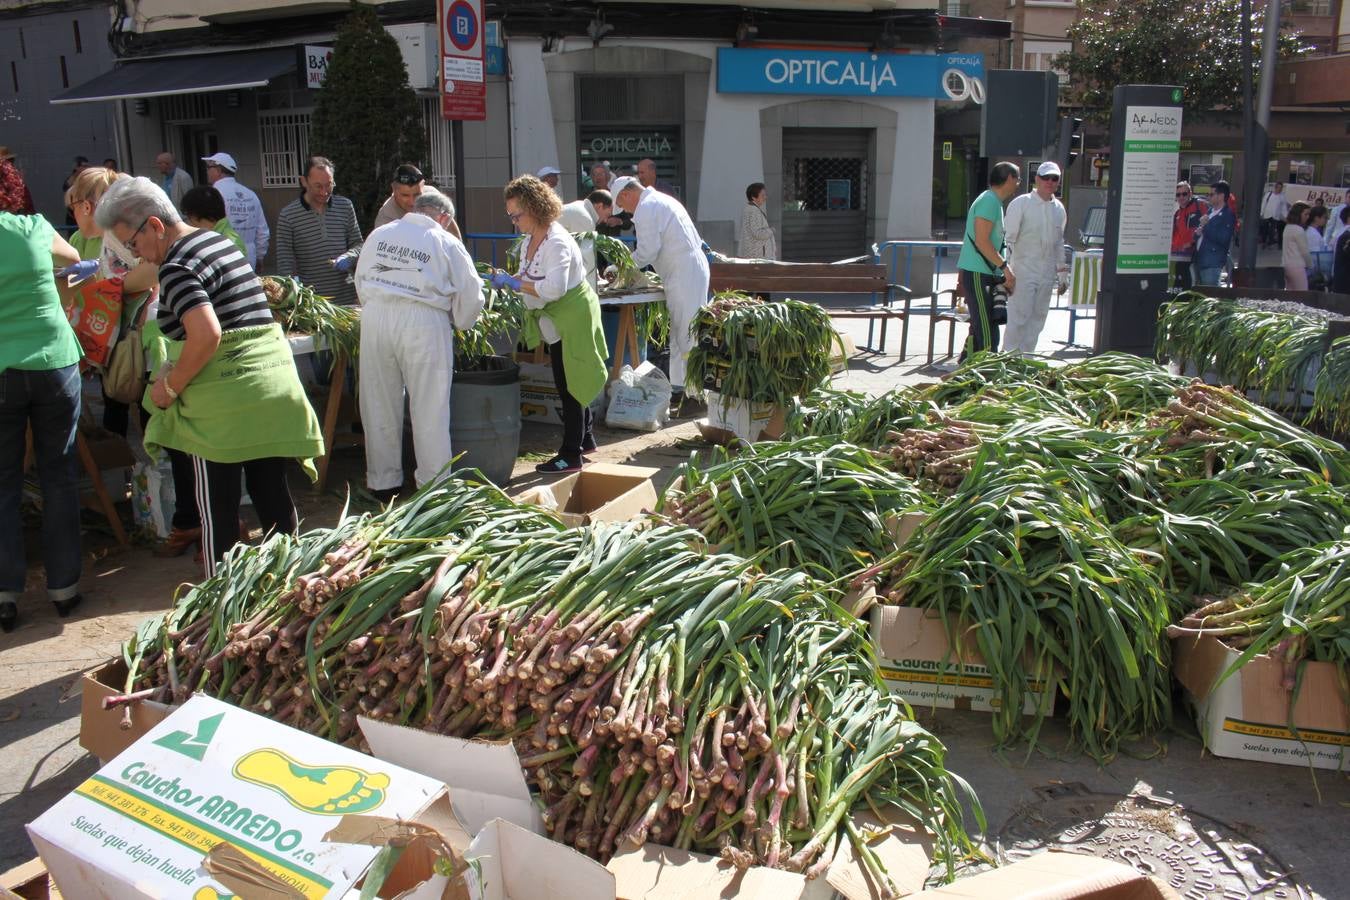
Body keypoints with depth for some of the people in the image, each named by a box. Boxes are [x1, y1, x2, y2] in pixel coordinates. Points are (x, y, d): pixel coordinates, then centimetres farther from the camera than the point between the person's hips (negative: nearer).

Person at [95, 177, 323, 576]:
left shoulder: (177, 268, -14)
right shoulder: (220, 241, 14)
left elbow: (207, 334, -27)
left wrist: (170, 386, -15)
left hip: (224, 400, -8)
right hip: (274, 378, 8)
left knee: (218, 508, 4)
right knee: (272, 491, 15)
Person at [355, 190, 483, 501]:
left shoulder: (378, 235, 14)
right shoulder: (447, 243, 3)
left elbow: (361, 281, 19)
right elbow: (470, 296, 5)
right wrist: (459, 324, 21)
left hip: (375, 317, 4)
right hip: (423, 322, -4)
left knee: (380, 405, 12)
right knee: (429, 408, 5)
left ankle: (382, 482, 22)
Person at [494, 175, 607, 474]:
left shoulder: (557, 242, -24)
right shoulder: (532, 239, 7)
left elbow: (553, 289, -32)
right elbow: (533, 276, 16)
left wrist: (514, 283, -25)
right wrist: (509, 279, -4)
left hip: (571, 317, -10)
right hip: (558, 321, 10)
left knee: (568, 385, -3)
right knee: (572, 382, 19)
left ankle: (571, 455, 4)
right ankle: (585, 438, 33)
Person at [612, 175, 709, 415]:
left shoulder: (645, 208, -11)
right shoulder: (663, 200, 20)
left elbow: (646, 252, -14)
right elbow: (695, 240, 22)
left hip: (683, 275, -10)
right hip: (694, 267, 10)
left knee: (687, 336, -7)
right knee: (680, 334, 15)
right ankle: (680, 388, 21)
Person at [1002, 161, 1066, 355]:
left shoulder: (1059, 209, 11)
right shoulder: (1021, 203, -5)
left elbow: (1059, 242, 19)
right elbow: (1008, 237, -8)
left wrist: (1062, 272, 17)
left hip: (1047, 272, 6)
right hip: (1023, 270, -5)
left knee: (1038, 316, 8)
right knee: (1019, 316, -8)